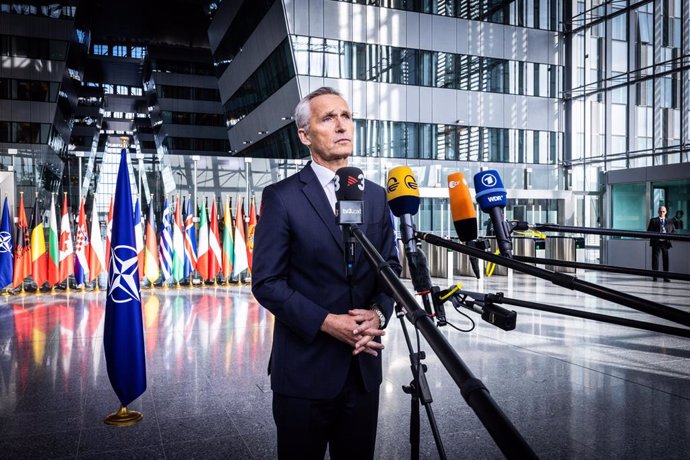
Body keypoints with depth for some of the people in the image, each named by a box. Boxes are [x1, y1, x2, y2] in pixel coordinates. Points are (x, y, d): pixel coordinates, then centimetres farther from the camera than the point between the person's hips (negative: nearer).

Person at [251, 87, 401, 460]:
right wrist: (328, 323, -19)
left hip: (363, 366, 4)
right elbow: (267, 282, -11)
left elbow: (390, 266, 11)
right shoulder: (282, 197, -7)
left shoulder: (376, 196, 8)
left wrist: (378, 313, -8)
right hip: (305, 368, -4)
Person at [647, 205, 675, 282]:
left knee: (666, 259, 4)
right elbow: (649, 231, 2)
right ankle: (655, 276, 2)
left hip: (666, 242, 2)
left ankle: (666, 277, 9)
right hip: (656, 242, -1)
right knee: (655, 258, -2)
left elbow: (674, 231, 11)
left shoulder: (670, 221, 13)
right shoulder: (653, 220, 7)